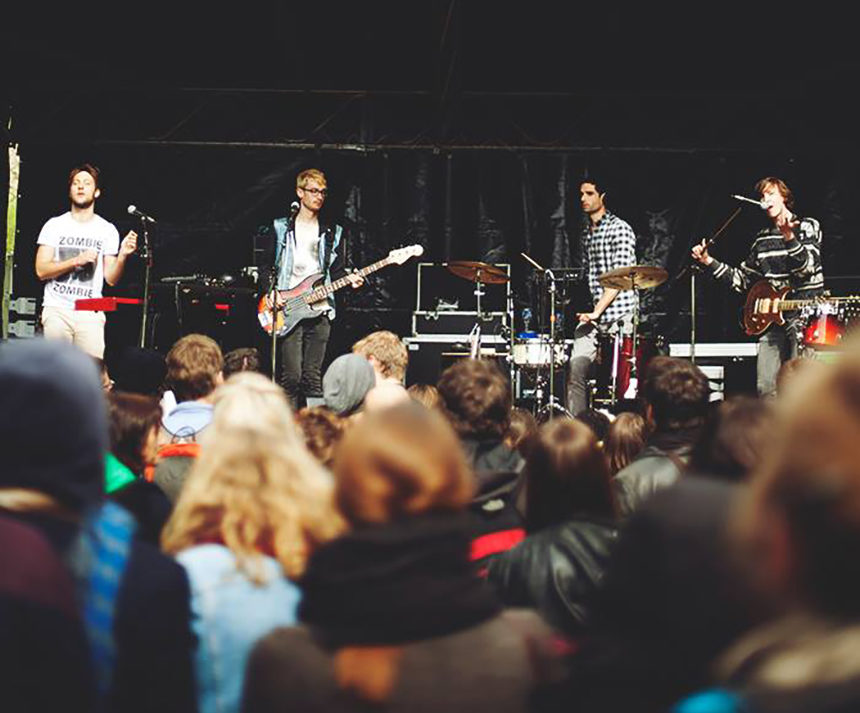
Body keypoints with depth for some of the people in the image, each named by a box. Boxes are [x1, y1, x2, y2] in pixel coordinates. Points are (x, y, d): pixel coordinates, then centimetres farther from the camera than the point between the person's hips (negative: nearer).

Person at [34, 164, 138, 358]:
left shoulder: (107, 230, 7)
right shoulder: (54, 225, 6)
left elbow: (111, 279, 5)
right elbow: (41, 271, -1)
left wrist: (123, 256, -13)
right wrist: (76, 261, -12)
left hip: (91, 313, 0)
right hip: (57, 309, 0)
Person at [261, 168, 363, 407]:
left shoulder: (333, 233, 15)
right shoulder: (280, 228, 8)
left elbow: (336, 271, 15)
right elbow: (267, 266, 9)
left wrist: (348, 279, -6)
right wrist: (270, 291, -7)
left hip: (320, 310, 2)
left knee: (313, 377, 1)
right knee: (291, 375, -9)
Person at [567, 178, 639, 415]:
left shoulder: (619, 229, -5)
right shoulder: (586, 235, 18)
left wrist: (598, 311, -18)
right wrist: (588, 312, 11)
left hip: (619, 316, -6)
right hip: (592, 315, 6)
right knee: (576, 368, -6)